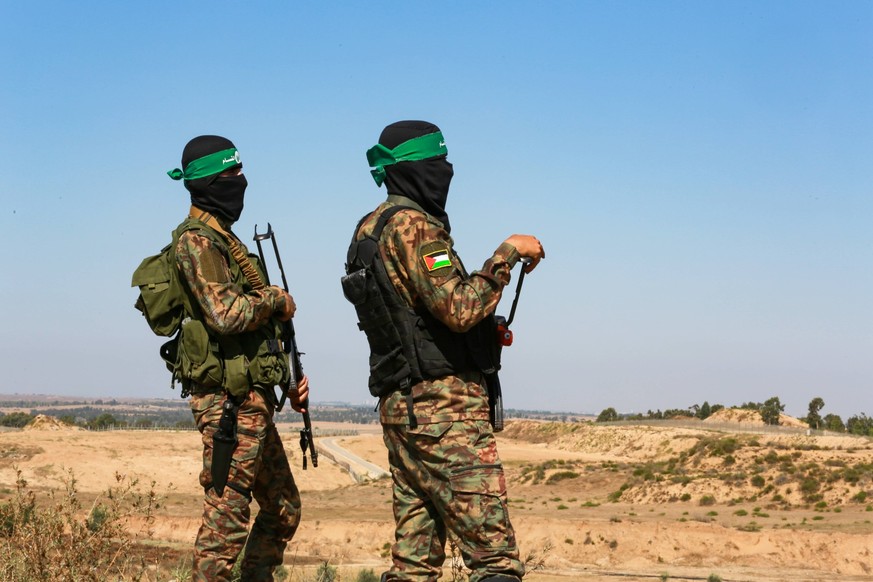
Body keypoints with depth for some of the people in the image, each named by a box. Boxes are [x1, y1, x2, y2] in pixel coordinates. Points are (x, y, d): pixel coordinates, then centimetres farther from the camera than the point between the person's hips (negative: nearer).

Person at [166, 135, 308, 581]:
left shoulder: (222, 238, 19)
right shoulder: (197, 241, -12)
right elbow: (227, 314, -26)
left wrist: (290, 375, 15)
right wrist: (277, 300, -9)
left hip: (250, 400, 10)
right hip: (229, 399, -10)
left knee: (284, 509, 16)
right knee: (227, 516, -6)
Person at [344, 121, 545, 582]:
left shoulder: (370, 229, 18)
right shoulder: (412, 225, -12)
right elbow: (458, 308, -23)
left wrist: (485, 331, 12)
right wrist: (507, 252, -15)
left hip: (398, 406, 10)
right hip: (443, 409, -10)